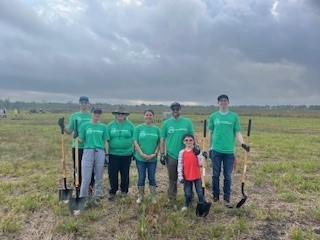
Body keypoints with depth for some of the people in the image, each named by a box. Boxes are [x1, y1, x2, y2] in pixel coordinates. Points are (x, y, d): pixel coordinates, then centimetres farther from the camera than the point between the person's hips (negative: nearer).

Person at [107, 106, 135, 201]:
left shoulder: (130, 125, 1)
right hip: (113, 154, 0)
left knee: (125, 174, 10)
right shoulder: (110, 125, 3)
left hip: (126, 154, 0)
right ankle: (112, 192, 18)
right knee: (112, 174, 2)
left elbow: (134, 139, 5)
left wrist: (134, 151, 4)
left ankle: (124, 191, 28)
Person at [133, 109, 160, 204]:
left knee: (152, 178, 10)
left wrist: (155, 154, -10)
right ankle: (140, 196, 25)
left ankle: (153, 197, 22)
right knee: (141, 178, 9)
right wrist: (142, 154, -14)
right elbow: (135, 142, -5)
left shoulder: (156, 129, 3)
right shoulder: (138, 128, -2)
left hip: (153, 159, 1)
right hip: (140, 158, -1)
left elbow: (159, 143, 4)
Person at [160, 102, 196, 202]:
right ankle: (171, 199, 27)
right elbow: (162, 139, 4)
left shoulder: (187, 122, 2)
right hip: (171, 156, 1)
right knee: (172, 179, 12)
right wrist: (162, 154, 0)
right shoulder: (166, 123, 3)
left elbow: (192, 136, 4)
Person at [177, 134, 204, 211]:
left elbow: (201, 163, -10)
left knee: (200, 192, 9)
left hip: (197, 176, -1)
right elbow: (180, 165, -2)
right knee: (188, 193, 13)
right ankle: (187, 205, 32)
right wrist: (180, 176, -5)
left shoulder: (197, 151, -5)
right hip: (187, 176, 1)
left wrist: (198, 154, -21)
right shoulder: (182, 152, -3)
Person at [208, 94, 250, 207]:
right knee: (215, 175, 9)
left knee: (228, 176, 7)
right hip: (216, 150, 0)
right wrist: (209, 148, 8)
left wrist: (243, 144, -14)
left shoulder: (234, 116, 3)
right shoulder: (213, 116, 3)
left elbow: (237, 132, 2)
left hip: (229, 151, 0)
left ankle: (227, 199, 19)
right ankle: (215, 196, 24)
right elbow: (210, 133, 8)